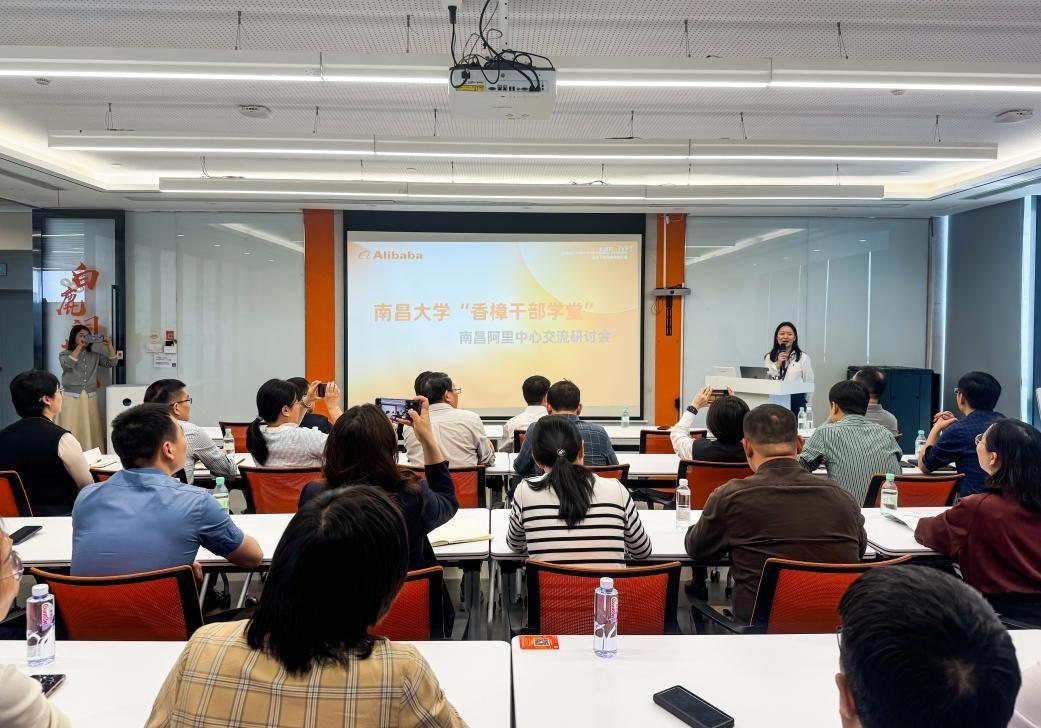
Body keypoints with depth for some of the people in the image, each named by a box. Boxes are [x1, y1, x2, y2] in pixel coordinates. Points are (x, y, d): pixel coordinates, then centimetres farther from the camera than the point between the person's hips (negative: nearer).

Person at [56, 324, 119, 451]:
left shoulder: (95, 355, 13)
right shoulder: (64, 354, 4)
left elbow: (112, 363, 2)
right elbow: (68, 363, -18)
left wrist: (109, 345, -8)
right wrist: (79, 346, -14)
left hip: (90, 399, 3)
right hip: (71, 399, -3)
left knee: (91, 432, 2)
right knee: (71, 434, -7)